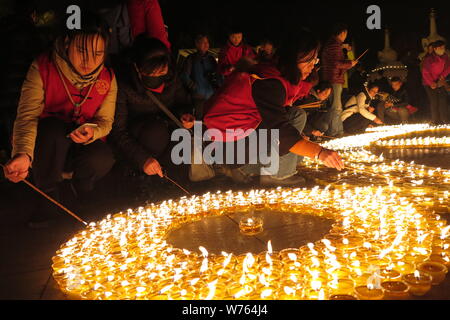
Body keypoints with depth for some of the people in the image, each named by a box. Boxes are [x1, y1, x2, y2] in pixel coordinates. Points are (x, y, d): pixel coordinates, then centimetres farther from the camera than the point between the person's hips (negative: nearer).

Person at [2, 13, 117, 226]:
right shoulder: (43, 68, -17)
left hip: (81, 147, 2)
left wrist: (92, 131, -30)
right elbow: (27, 116, -25)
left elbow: (105, 120, -4)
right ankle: (48, 197, -13)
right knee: (54, 128, -36)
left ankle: (81, 193, 7)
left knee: (103, 159, -31)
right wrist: (23, 154, -44)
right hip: (46, 145, -1)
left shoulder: (107, 78, -8)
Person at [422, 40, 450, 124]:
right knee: (434, 102, -8)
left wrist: (442, 76, -8)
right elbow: (425, 73, -14)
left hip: (440, 82, 5)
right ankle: (437, 122, 0)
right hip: (430, 84, -5)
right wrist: (432, 83, -14)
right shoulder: (429, 58, -15)